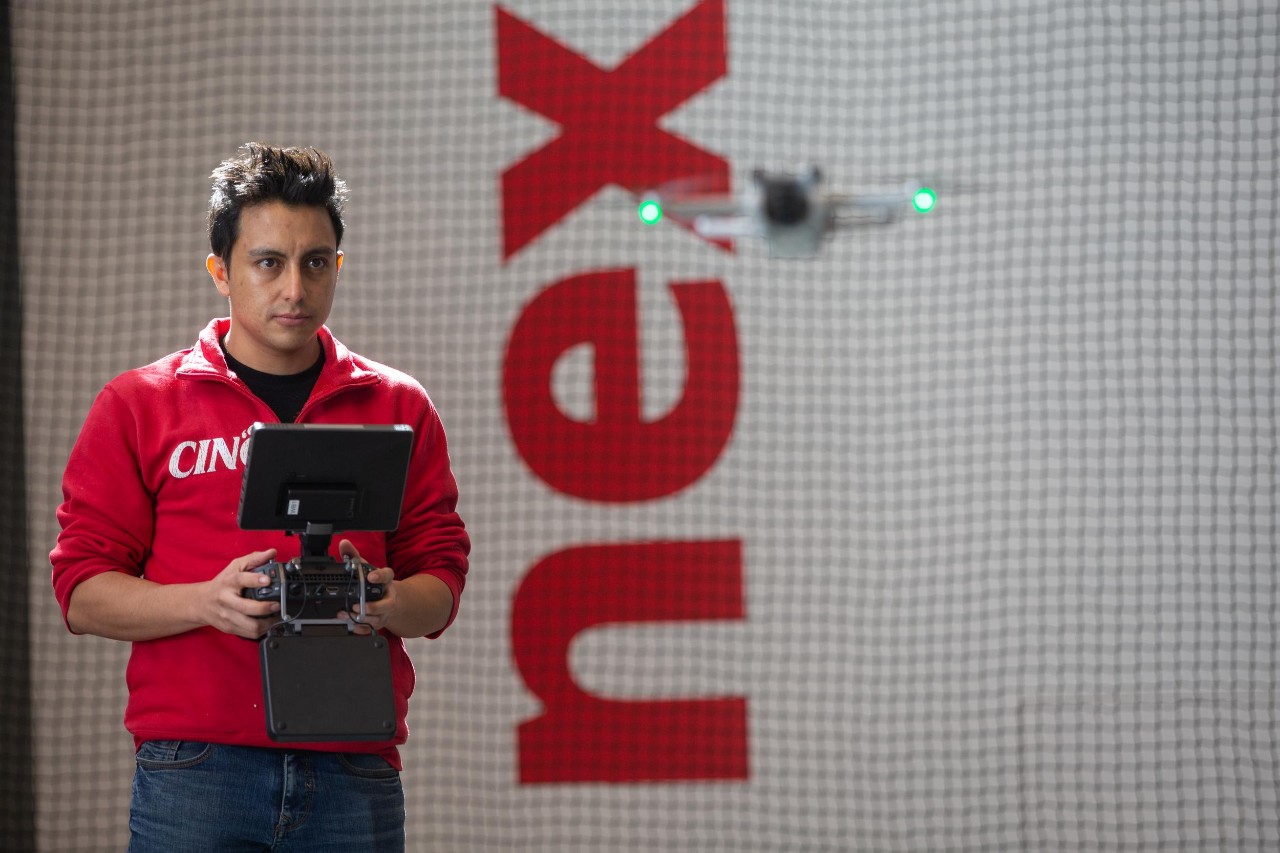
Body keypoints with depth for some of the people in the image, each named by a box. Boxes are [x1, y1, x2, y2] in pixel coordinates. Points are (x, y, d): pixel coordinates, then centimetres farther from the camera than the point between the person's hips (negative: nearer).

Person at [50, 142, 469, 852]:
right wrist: (209, 602, -14)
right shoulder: (137, 406, 8)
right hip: (193, 770, -2)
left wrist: (389, 603, -12)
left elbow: (441, 583, 12)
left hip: (354, 773, 2)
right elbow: (82, 592, 3)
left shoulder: (397, 408, 14)